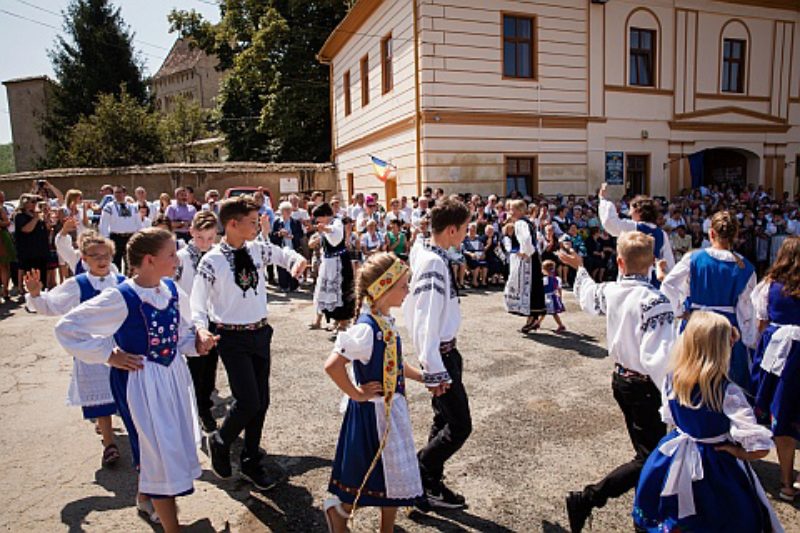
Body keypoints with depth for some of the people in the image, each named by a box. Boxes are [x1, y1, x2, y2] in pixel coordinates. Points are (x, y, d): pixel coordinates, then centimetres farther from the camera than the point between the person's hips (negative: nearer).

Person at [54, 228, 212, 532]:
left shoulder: (172, 291, -1)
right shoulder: (120, 298, -20)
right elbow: (67, 328, -12)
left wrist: (197, 344, -6)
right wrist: (108, 355, -13)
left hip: (174, 375, 7)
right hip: (140, 380, -7)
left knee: (174, 441, 21)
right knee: (160, 450, 1)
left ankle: (146, 496, 50)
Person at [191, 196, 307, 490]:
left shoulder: (258, 249, 2)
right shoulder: (212, 261, -13)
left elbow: (283, 254, 19)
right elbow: (198, 301, -13)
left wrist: (297, 260, -3)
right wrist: (202, 328, -31)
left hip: (261, 332, 6)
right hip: (232, 337, -5)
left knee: (261, 401, 11)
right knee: (248, 401, -12)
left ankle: (251, 462, 32)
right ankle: (219, 442, 22)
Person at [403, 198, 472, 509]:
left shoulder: (434, 257, 6)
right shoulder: (433, 264, -23)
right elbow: (426, 320, -26)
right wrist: (433, 370, -25)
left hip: (446, 349, 10)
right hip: (440, 353, -10)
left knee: (445, 420, 18)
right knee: (460, 426, -2)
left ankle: (430, 483, 32)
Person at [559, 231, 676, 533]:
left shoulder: (610, 291, -4)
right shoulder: (655, 301, -25)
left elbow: (587, 296, 21)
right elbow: (658, 358, -30)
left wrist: (579, 267, 38)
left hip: (620, 378, 8)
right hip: (645, 386, -7)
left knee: (644, 448, 24)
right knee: (650, 459, 2)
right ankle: (586, 500, -3)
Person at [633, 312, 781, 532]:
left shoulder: (672, 379, -11)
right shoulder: (727, 392, -25)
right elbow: (760, 447, -24)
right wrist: (738, 452, -7)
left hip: (674, 460, 5)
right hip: (713, 468, -4)